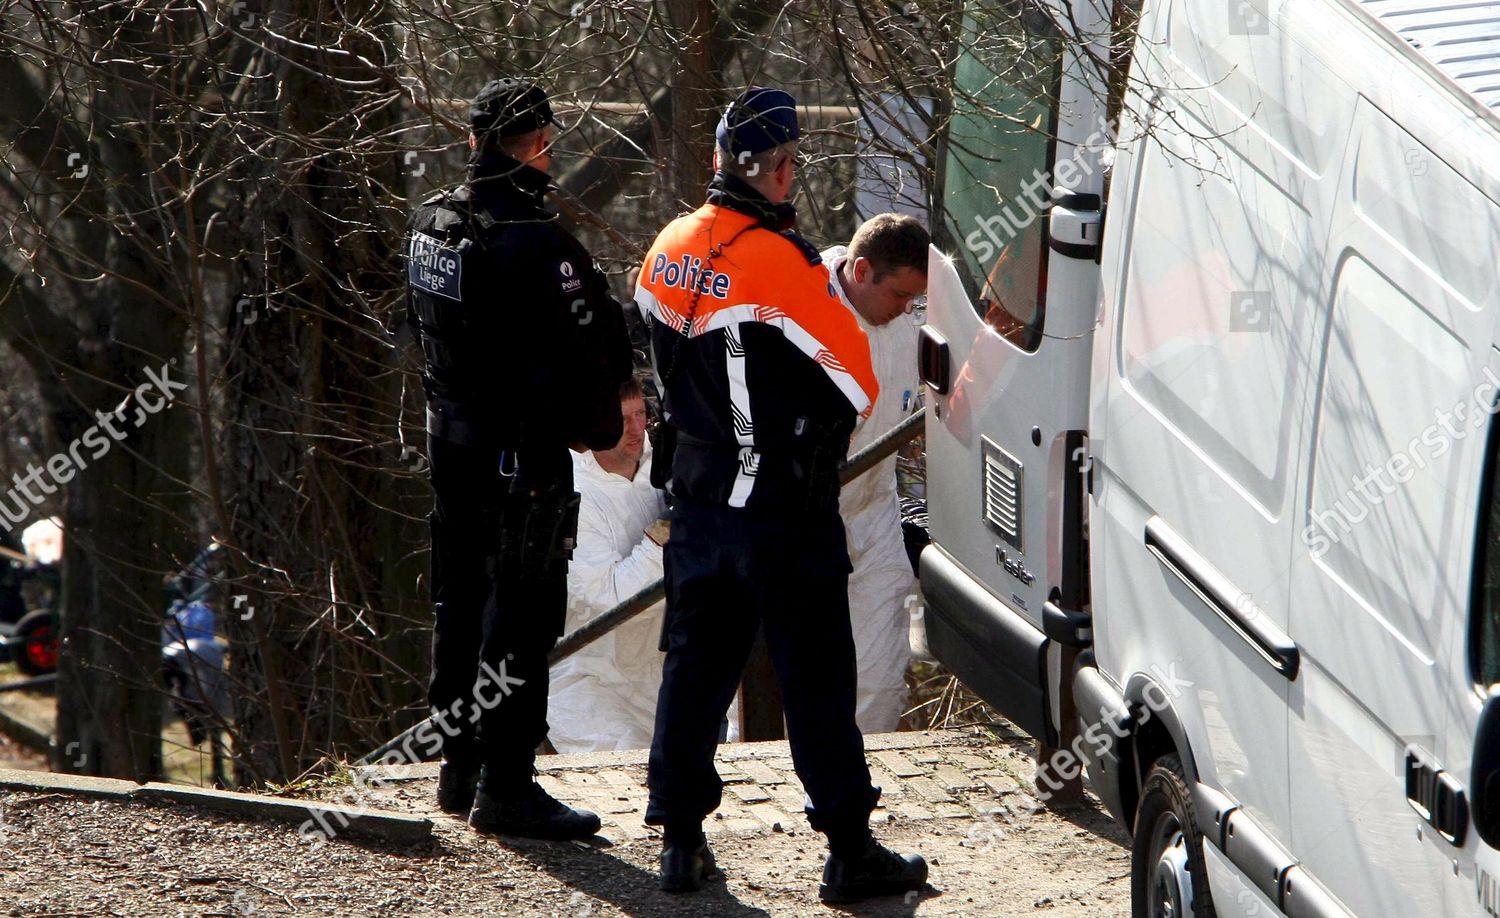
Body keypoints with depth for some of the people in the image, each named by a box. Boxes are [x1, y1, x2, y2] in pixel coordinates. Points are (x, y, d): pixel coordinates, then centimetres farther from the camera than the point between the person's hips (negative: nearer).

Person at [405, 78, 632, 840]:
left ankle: (460, 770, 25)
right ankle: (504, 785, -3)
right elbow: (596, 346, -18)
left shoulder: (430, 222, 4)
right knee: (522, 617, -3)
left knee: (460, 604, 17)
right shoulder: (534, 242, -21)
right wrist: (599, 427, -1)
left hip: (450, 440, 8)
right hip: (525, 452, -8)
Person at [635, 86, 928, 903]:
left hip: (700, 492, 6)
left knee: (695, 662, 13)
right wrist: (815, 432, 5)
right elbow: (855, 383, -13)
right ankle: (849, 850, 4)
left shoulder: (670, 251, 1)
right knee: (816, 676, 0)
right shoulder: (785, 264, -20)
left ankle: (680, 838, 15)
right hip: (785, 506, -6)